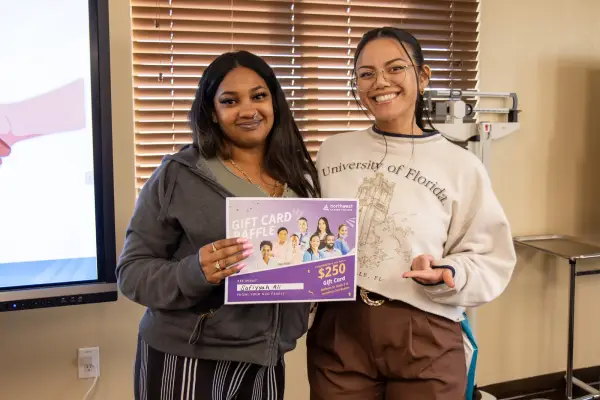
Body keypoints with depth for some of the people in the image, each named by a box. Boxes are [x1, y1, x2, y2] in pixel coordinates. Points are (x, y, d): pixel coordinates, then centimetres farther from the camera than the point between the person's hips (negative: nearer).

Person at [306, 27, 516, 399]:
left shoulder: (462, 166, -4)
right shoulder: (332, 152, 4)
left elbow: (492, 261, -4)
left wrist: (445, 275, -21)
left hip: (424, 341, -2)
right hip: (338, 331, 2)